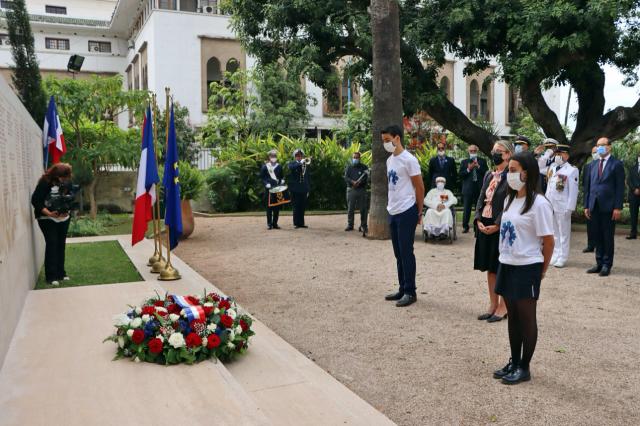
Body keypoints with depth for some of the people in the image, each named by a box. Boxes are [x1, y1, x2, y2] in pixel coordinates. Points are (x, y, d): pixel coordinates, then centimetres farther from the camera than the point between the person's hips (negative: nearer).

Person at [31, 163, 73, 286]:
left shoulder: (67, 182, -5)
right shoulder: (45, 182, -19)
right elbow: (35, 201, -17)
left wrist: (67, 209, -17)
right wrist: (49, 213, -25)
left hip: (63, 218, 5)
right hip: (47, 219, -5)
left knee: (61, 244, 9)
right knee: (51, 244, -6)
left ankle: (60, 273, 20)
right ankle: (51, 276, 0)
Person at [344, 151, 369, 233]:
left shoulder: (364, 167, 8)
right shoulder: (349, 167, 12)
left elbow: (366, 178, -3)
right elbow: (346, 177, 1)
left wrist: (359, 182, -20)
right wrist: (353, 182, -17)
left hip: (361, 190, -1)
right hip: (351, 189, 1)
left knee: (363, 209, -3)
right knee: (350, 208, 2)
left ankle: (363, 226, 3)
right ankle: (350, 225, 10)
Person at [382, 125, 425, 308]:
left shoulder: (409, 160, -12)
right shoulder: (389, 160, 12)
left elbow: (420, 187, -9)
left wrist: (419, 212, -5)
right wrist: (391, 205, 13)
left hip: (406, 212, -8)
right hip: (393, 212, 8)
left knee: (406, 253, -4)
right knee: (398, 253, 13)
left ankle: (410, 292, 5)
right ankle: (402, 289, 22)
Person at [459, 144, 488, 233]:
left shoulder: (482, 161, 11)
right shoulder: (464, 162, 10)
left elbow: (486, 173, -1)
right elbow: (461, 175, 0)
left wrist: (478, 166, -10)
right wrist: (468, 169, -12)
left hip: (479, 188, 0)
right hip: (468, 189, 0)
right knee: (466, 209, 0)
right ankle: (465, 226, 8)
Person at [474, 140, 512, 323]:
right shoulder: (489, 176, 12)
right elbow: (481, 199, 10)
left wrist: (496, 225, -18)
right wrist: (478, 221, -3)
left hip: (502, 227, -7)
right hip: (485, 226, 7)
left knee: (502, 268, 3)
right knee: (490, 268, 13)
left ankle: (503, 307, 14)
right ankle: (493, 305, 23)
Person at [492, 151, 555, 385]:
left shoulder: (538, 203, -16)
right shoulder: (510, 199, 8)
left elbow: (548, 241, -11)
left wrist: (541, 270, -2)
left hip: (527, 268, -7)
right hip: (507, 265, 7)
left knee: (527, 317, 5)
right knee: (513, 315, 16)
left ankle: (524, 368, 17)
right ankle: (514, 362, 29)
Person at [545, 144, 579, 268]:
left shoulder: (572, 170, -7)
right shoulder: (552, 168, 13)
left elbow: (573, 191, -11)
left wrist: (570, 208, -15)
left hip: (562, 207, -6)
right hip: (550, 206, 6)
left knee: (563, 233, 1)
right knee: (553, 233, 12)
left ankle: (562, 258, 7)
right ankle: (555, 256, 20)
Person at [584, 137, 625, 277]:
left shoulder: (617, 164, -2)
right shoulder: (593, 165, 15)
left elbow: (620, 187, -6)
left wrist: (618, 207, -12)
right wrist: (586, 205, 10)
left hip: (608, 206, -5)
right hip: (594, 206, 5)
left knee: (608, 237, 1)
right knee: (597, 237, 8)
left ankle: (607, 265, 8)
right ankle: (599, 263, 16)